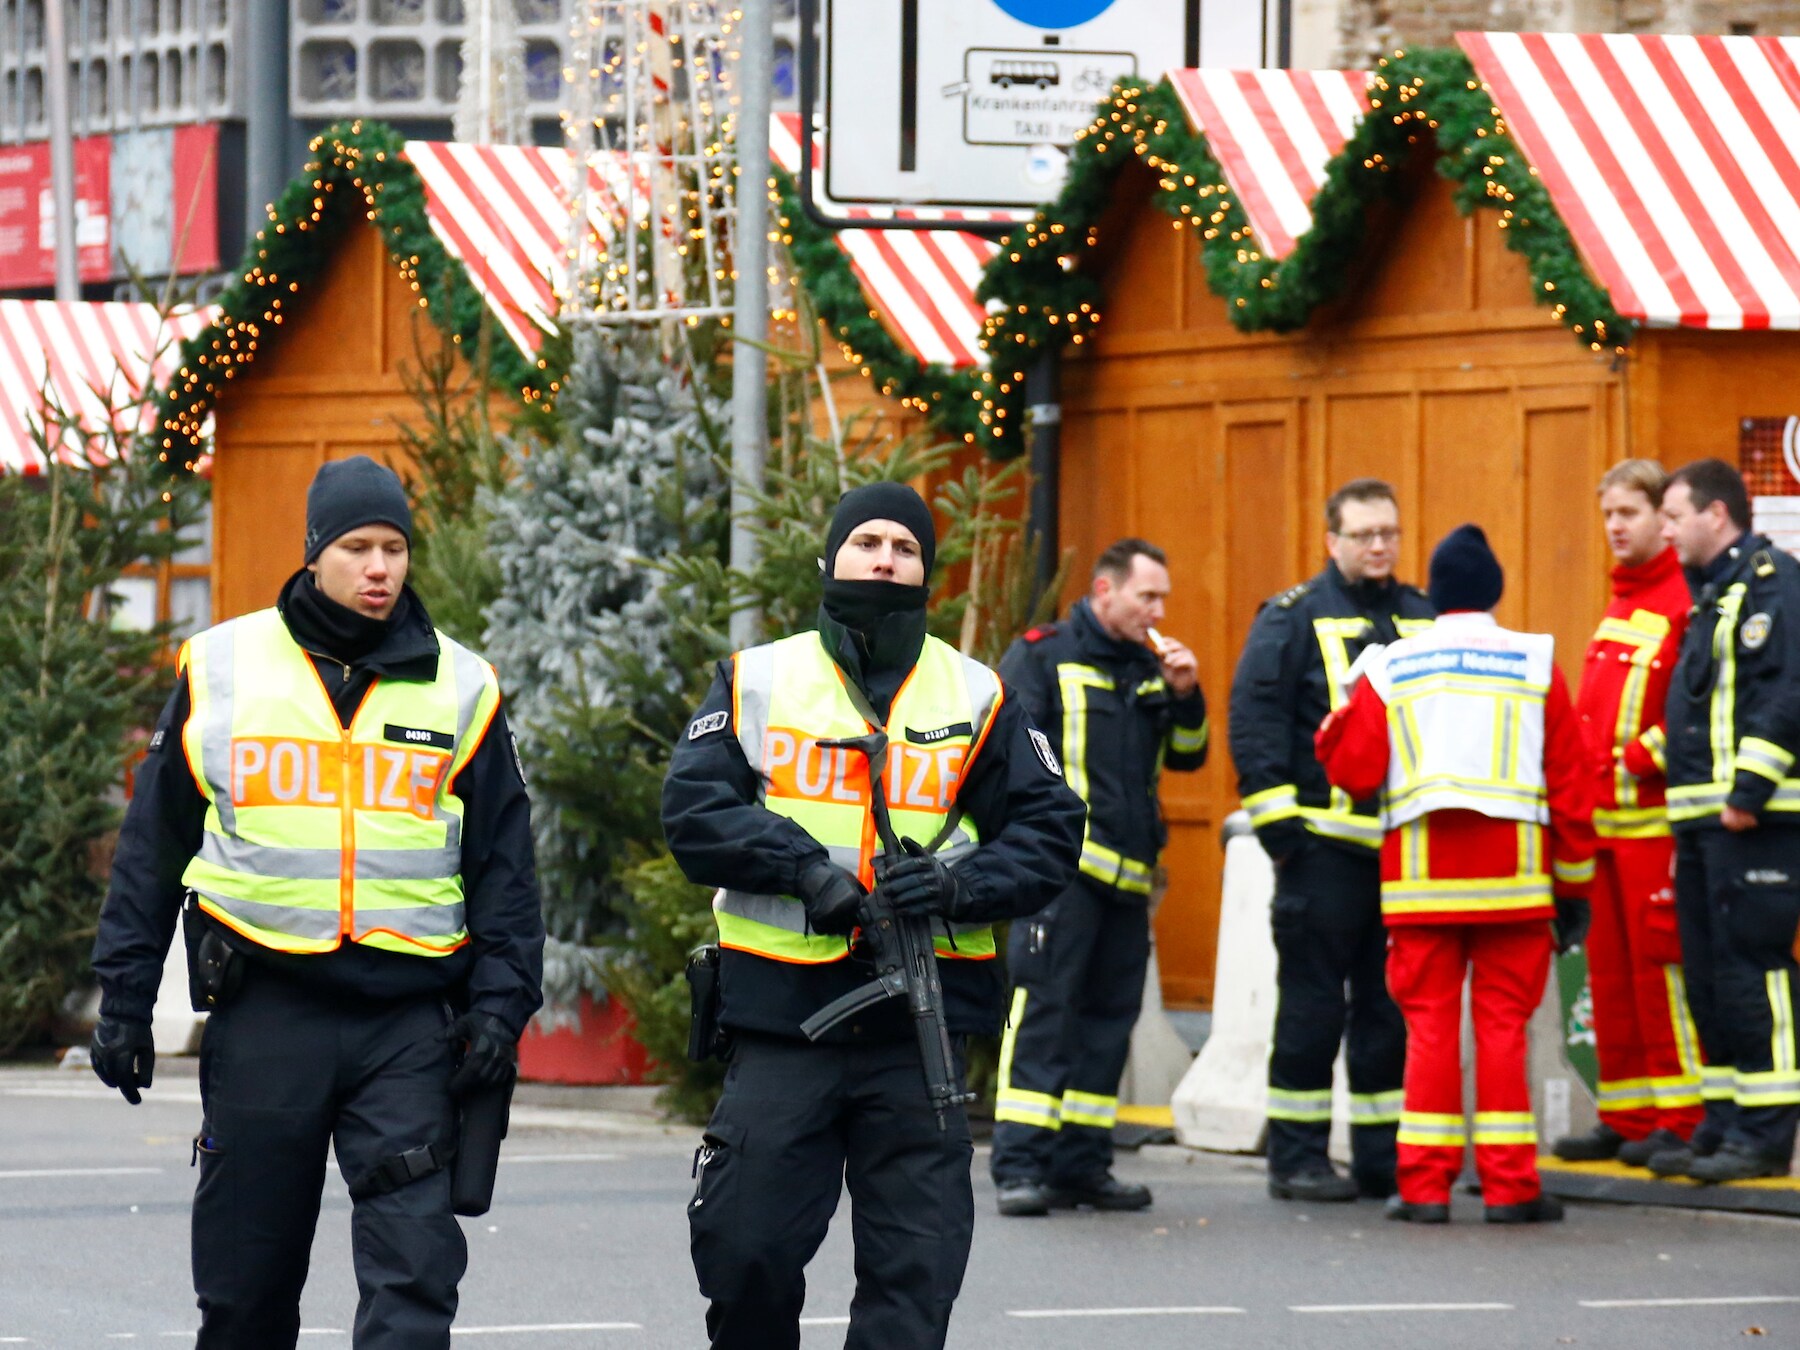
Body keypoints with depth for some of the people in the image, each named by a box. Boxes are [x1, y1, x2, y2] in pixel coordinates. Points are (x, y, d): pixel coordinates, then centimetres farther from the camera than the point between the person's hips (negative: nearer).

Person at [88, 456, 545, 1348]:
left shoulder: (461, 688, 8)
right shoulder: (222, 668, 6)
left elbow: (503, 863, 11)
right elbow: (153, 844, 11)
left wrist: (500, 1003, 0)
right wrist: (123, 998, 7)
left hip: (409, 1016, 0)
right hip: (263, 1010, 0)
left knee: (414, 1265, -12)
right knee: (245, 1276, 7)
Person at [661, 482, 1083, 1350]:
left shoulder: (978, 697, 11)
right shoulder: (758, 681, 9)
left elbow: (1047, 828, 7)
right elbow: (694, 807, 0)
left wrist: (960, 886, -12)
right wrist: (803, 867, -15)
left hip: (922, 1023, 1)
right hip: (781, 1014, -1)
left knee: (916, 1263, -1)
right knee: (744, 1246, 0)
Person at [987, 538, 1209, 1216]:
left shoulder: (1151, 668, 17)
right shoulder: (1042, 656, -1)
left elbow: (1187, 757, 19)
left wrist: (1185, 696, 2)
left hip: (1128, 875, 7)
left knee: (1108, 1018, 8)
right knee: (1042, 1009, -12)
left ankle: (1082, 1164, 15)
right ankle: (1021, 1167, -14)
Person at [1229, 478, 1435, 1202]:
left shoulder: (1425, 619, 15)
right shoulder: (1294, 618, 0)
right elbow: (1254, 715, -5)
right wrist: (1275, 813, -13)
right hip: (1325, 843, -5)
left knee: (1393, 1005, 7)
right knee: (1313, 1003, -2)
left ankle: (1384, 1154, 13)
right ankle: (1296, 1157, 3)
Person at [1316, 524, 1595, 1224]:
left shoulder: (1391, 668, 4)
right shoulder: (1535, 663, 4)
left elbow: (1354, 771, 1)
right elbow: (1570, 780, 4)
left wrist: (1338, 718, 21)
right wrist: (1574, 883, 10)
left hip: (1420, 878, 0)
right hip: (1514, 877, 0)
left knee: (1429, 1026, 4)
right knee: (1503, 1024, 3)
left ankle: (1424, 1185, 2)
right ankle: (1510, 1185, 1)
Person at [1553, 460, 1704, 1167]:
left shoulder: (1687, 600, -9)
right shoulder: (1619, 602, 20)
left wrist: (1651, 754, -18)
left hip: (1656, 815, -9)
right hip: (1603, 816, 9)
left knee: (1660, 964, -7)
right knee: (1611, 971, 9)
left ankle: (1679, 1119, -4)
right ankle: (1625, 1117, 15)